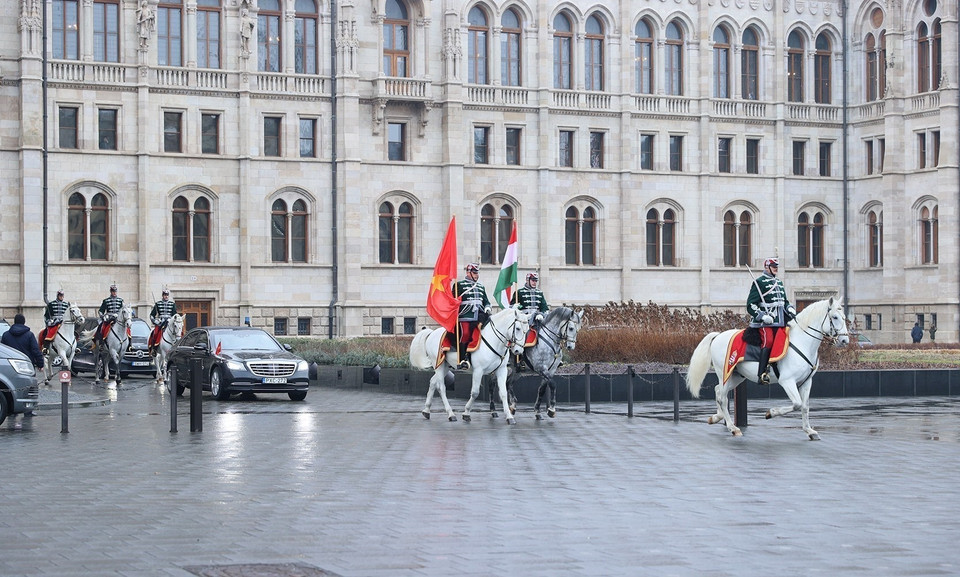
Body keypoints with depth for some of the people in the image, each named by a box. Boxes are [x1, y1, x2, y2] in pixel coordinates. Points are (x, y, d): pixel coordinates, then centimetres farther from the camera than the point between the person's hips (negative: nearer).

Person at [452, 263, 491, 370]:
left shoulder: (481, 287, 24)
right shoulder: (459, 285, 6)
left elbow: (486, 300, 29)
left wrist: (487, 308, 7)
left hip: (478, 317, 6)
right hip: (465, 317, -6)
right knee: (465, 335, -15)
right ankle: (462, 359, -12)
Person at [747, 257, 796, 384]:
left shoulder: (779, 283, 24)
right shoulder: (759, 282, 0)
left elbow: (784, 301, 33)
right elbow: (751, 305, -5)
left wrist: (790, 309, 11)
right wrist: (762, 316, -17)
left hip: (780, 321, 8)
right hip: (765, 321, -8)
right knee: (768, 341, -25)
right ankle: (762, 375, -31)